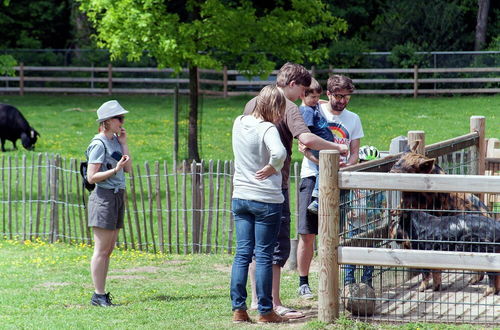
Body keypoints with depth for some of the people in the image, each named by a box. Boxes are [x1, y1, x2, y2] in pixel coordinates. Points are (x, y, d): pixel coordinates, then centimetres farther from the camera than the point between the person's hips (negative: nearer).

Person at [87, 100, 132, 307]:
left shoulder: (115, 141, 13)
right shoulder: (99, 144, -12)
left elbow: (128, 169, 8)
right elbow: (91, 177, -15)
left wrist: (124, 143, 5)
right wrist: (115, 169, -24)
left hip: (117, 196, 9)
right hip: (104, 197, -9)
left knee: (108, 250, 10)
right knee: (101, 250, -6)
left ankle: (102, 294, 14)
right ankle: (98, 295, -3)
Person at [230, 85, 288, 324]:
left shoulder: (239, 123, 6)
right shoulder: (267, 129, -16)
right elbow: (279, 153, -34)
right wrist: (272, 168, -17)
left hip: (240, 197, 6)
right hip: (266, 199, -6)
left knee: (242, 253, 8)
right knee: (264, 256, 1)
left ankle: (238, 309, 5)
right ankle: (265, 311, 6)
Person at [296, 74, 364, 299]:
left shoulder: (353, 120, 13)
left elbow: (355, 153, 13)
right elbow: (302, 145, -5)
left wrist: (346, 165, -9)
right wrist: (319, 161, -21)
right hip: (313, 177, -3)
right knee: (307, 234, -5)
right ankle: (303, 283, 2)